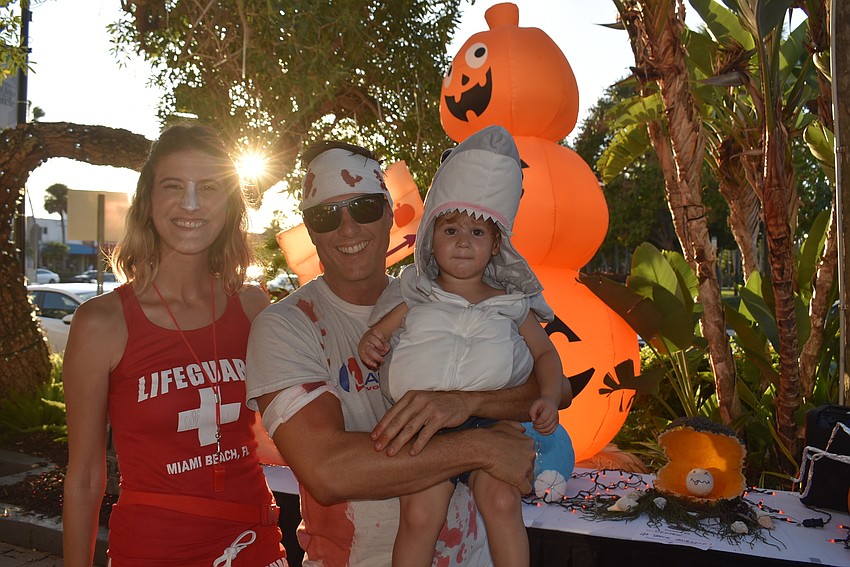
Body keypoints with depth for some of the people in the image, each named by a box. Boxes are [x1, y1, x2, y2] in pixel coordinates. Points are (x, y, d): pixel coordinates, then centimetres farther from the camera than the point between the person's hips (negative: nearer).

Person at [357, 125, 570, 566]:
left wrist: (548, 397, -1)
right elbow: (377, 337, 7)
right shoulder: (413, 300, 6)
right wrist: (371, 344, -17)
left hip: (491, 423, 1)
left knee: (501, 500, -21)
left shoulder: (509, 303, 8)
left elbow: (545, 353, 16)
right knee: (420, 513, -18)